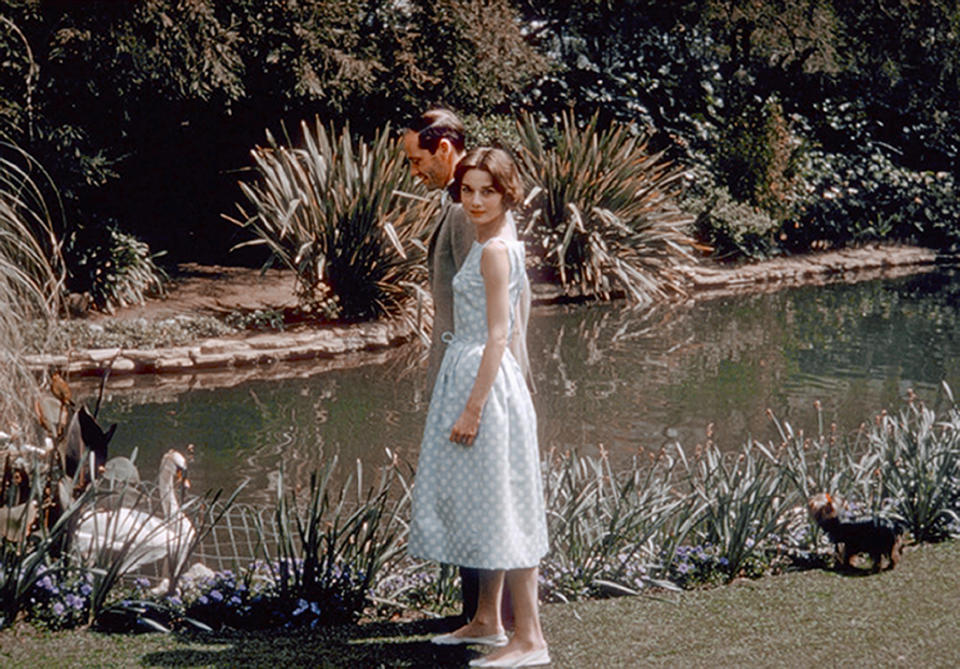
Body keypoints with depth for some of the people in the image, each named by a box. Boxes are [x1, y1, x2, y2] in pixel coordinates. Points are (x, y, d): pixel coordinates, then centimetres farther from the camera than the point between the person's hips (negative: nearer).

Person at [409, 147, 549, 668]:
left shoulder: (494, 250, -15)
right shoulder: (505, 244, 13)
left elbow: (498, 335, -19)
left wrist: (472, 408, -21)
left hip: (485, 380, -10)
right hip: (476, 374, 10)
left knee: (497, 507, -8)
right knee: (481, 506, 16)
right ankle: (486, 621, 27)